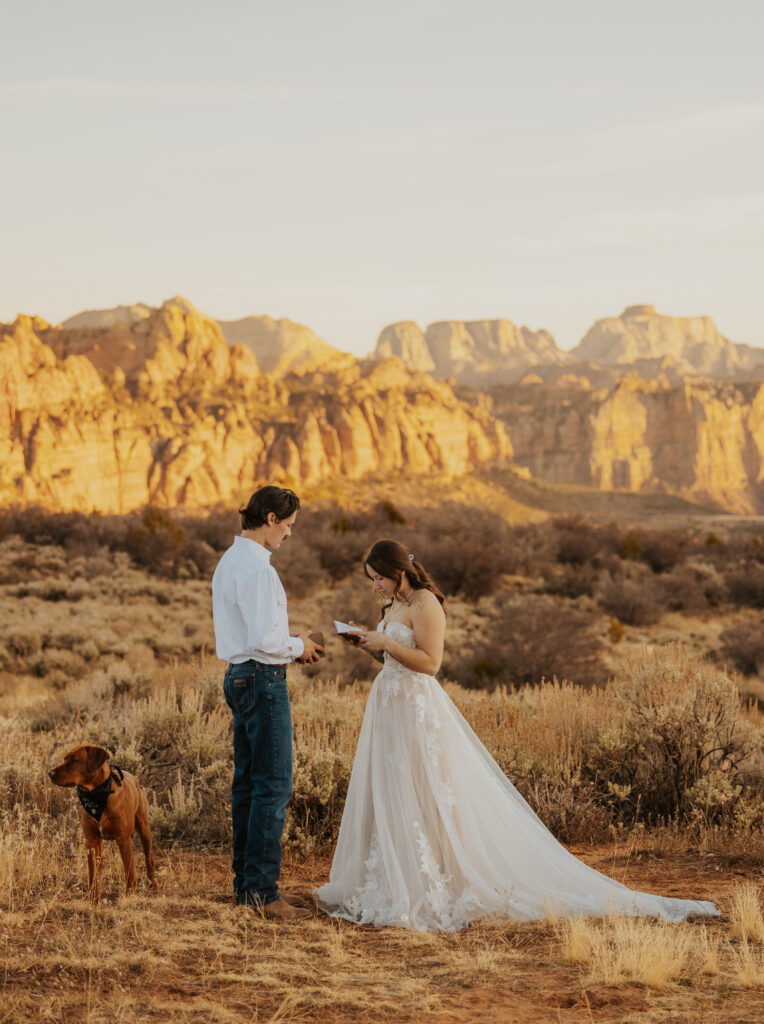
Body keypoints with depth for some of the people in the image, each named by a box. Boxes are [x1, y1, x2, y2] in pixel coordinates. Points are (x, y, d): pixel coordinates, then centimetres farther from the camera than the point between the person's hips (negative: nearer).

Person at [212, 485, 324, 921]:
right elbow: (264, 638, -23)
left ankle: (246, 881, 19)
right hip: (263, 679, -11)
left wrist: (292, 642, 15)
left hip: (240, 677, 11)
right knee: (273, 786, -8)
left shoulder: (229, 562, 14)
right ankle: (262, 889, -7)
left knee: (247, 782, 13)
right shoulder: (257, 569, -18)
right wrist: (298, 646, -5)